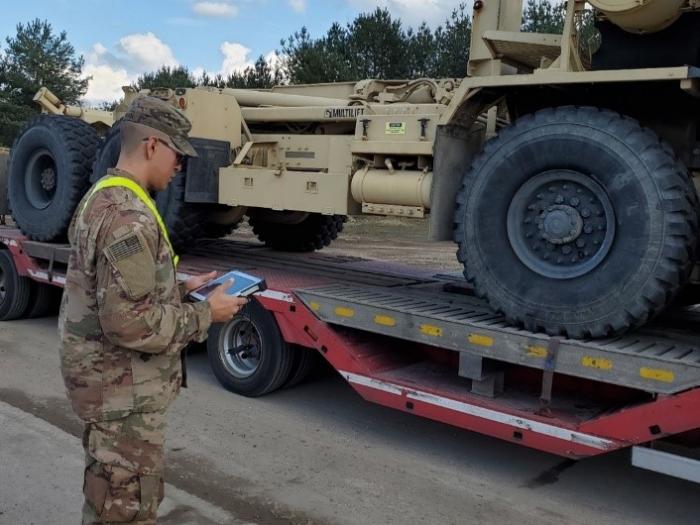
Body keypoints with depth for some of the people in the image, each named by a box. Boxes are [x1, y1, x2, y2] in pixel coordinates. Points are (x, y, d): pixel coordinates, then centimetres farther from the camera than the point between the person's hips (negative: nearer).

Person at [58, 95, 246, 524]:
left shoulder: (103, 198, 9)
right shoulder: (129, 217, -25)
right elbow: (129, 323, -29)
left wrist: (180, 289, 9)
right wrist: (205, 315, -18)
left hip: (108, 379, 10)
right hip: (125, 390, -10)